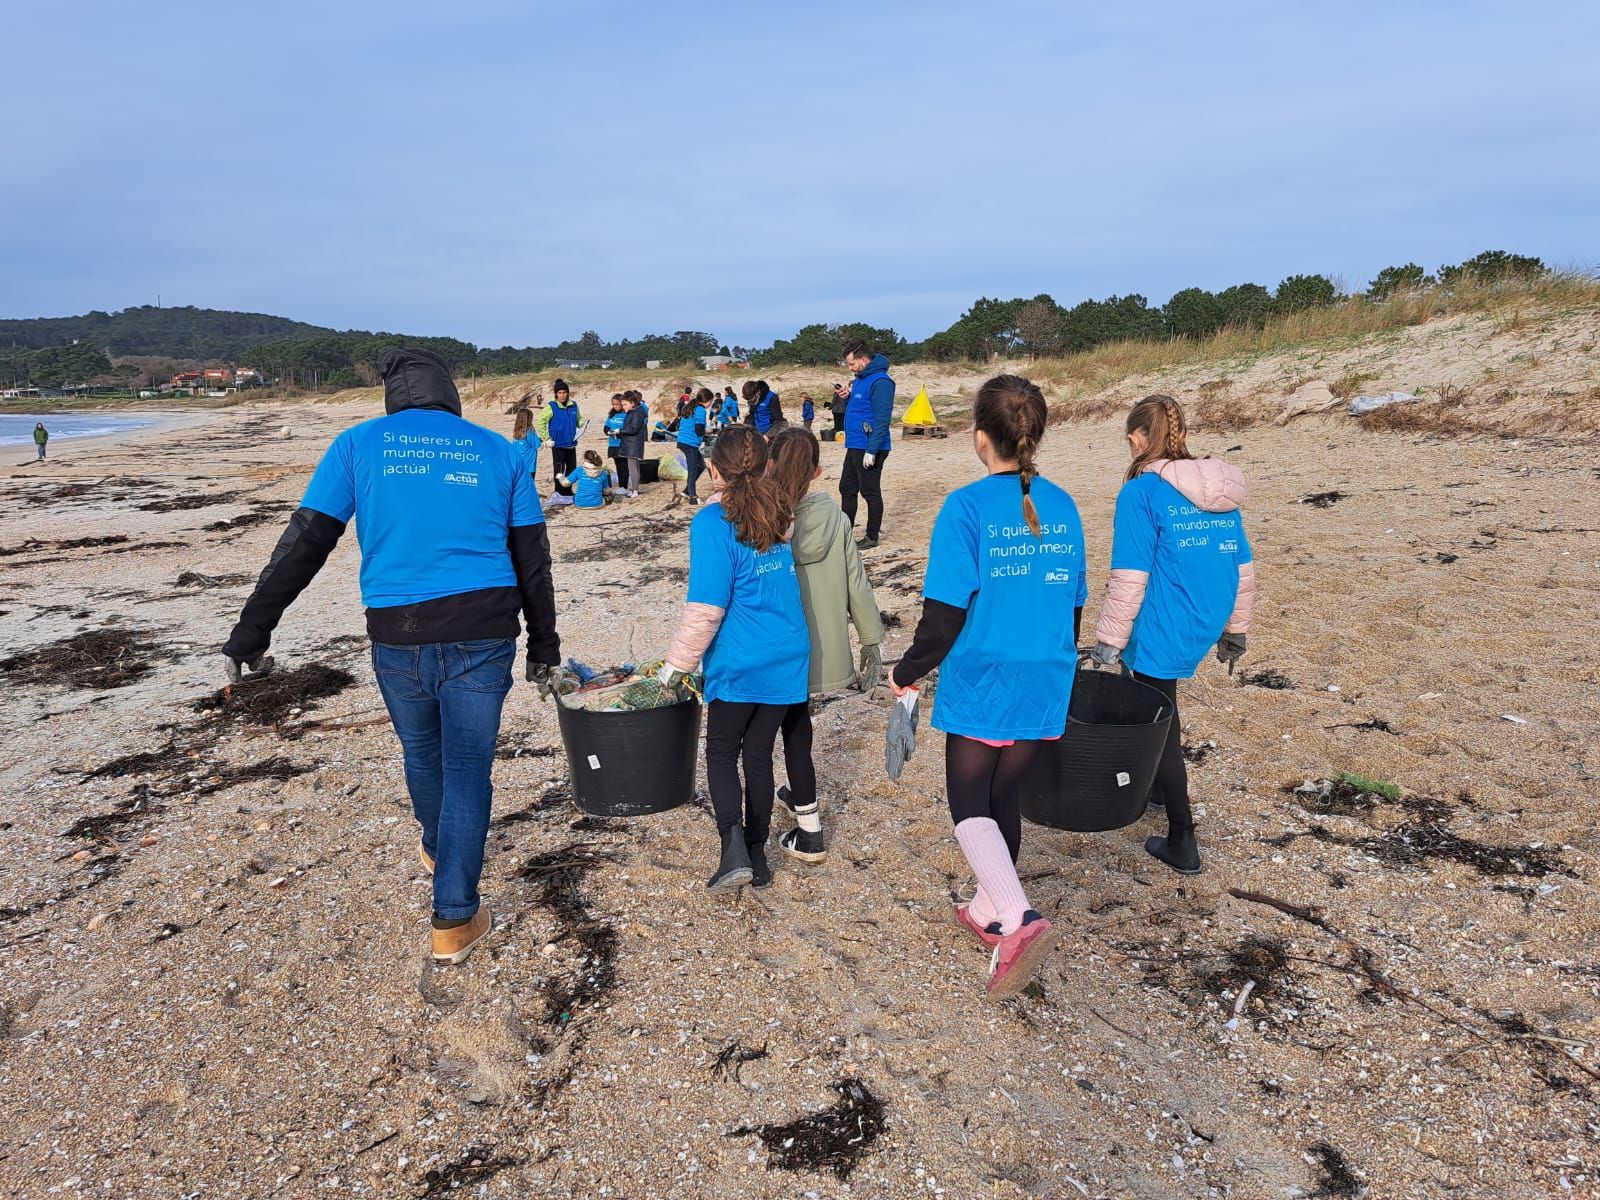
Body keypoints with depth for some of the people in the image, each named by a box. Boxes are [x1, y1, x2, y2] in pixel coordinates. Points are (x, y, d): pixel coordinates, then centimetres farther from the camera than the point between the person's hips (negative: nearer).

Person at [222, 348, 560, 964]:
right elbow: (532, 558, 8)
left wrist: (249, 636, 4)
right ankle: (454, 921, 12)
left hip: (398, 636, 1)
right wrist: (544, 649, 15)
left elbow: (302, 545, -1)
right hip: (483, 635, -1)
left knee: (422, 753, 25)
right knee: (467, 770, 7)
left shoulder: (359, 443, 4)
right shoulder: (497, 450, 7)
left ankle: (437, 850, 51)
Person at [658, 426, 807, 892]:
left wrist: (677, 664, -8)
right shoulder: (777, 515, 4)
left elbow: (706, 608, -17)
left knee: (722, 754, 12)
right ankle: (757, 854, 23)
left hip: (739, 664, -5)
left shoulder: (714, 522, -15)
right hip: (787, 660, 5)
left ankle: (734, 845, -4)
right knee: (759, 754, 16)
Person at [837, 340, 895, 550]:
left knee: (871, 493, 0)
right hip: (854, 446, 10)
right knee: (847, 489, 15)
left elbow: (882, 419, -21)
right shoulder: (859, 380, 13)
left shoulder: (880, 382, -17)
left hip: (869, 449, -10)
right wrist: (847, 397, 5)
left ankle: (872, 536, 10)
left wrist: (871, 450, -24)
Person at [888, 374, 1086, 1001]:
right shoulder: (1061, 507, 2)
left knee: (969, 802, 7)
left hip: (980, 684, -5)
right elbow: (1072, 603, 11)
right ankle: (988, 911, 34)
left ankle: (1019, 919, -12)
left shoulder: (967, 507, -15)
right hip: (1043, 687, 5)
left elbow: (945, 611, -16)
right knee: (1004, 796, 19)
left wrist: (908, 672, -1)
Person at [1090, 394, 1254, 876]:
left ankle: (1182, 844, 15)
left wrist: (1108, 640, -10)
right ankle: (1156, 785, 45)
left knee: (1162, 728, 7)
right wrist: (1235, 629, 21)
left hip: (1161, 633, -7)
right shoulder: (1222, 492, 6)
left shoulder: (1142, 492, -14)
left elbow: (1130, 578, -17)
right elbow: (1243, 567, 11)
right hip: (1204, 630, 7)